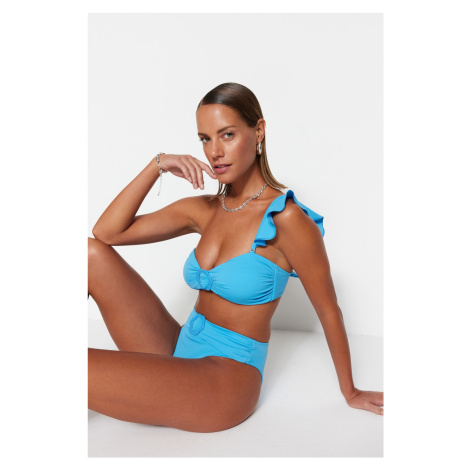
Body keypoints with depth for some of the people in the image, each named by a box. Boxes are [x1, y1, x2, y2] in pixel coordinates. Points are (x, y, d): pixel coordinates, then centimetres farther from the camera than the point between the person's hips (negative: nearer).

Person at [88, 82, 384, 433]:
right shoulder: (205, 211, 4)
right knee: (93, 252, -8)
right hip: (180, 351, 7)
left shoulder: (285, 218, -15)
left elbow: (329, 311, -6)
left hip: (226, 376, -6)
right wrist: (157, 166, -10)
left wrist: (351, 393, 3)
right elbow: (108, 232, 0)